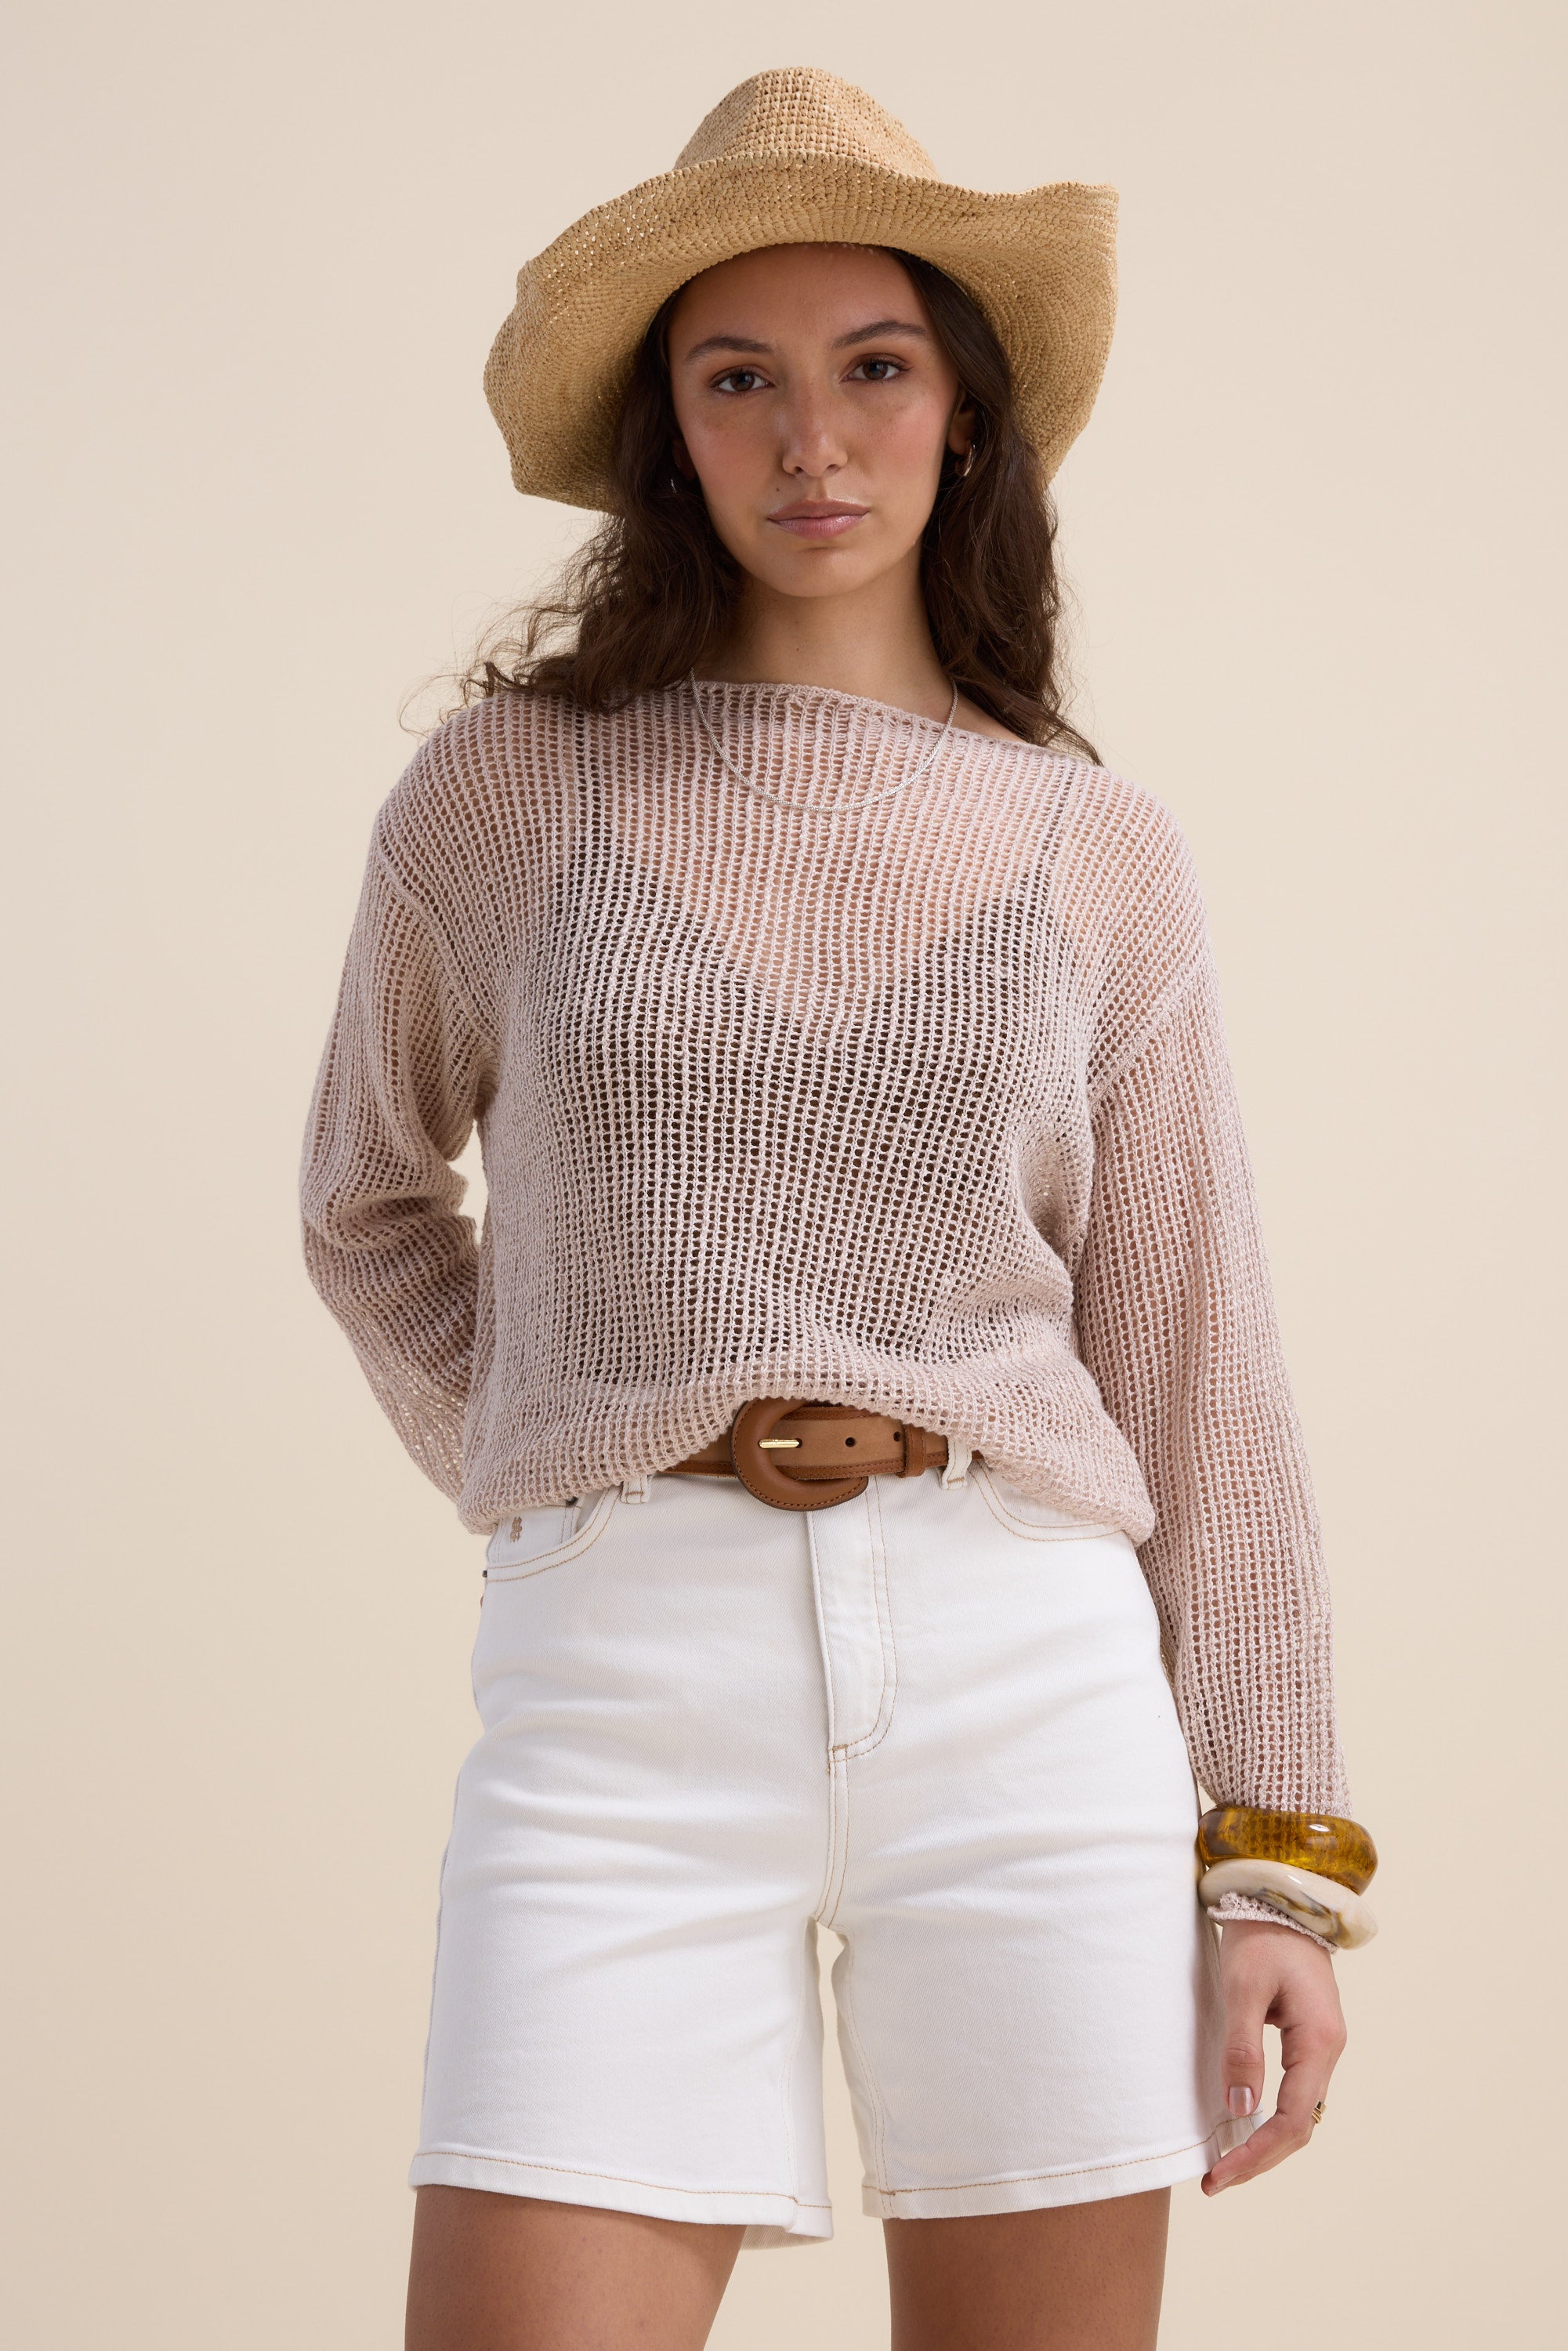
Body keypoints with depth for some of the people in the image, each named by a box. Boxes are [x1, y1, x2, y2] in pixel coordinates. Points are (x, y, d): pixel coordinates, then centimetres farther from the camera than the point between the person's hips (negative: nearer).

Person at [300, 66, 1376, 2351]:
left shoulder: (1101, 853, 8)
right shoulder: (507, 793, 7)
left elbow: (1196, 1368, 9)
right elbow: (370, 1209, 23)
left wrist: (1281, 1856, 7)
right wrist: (520, 1457, 8)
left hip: (1027, 1687, 1)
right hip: (627, 1686, -1)